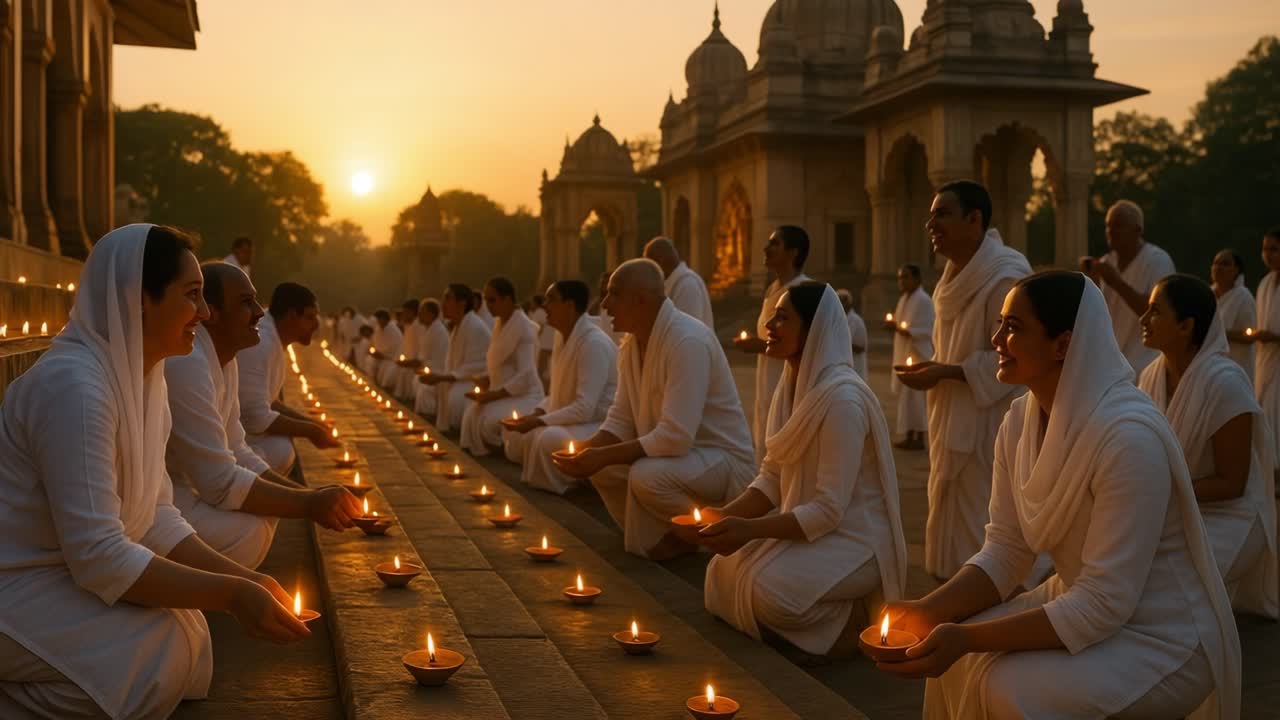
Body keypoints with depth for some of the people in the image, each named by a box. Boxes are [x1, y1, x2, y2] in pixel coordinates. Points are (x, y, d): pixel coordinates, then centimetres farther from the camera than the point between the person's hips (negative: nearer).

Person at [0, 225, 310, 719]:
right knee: (158, 648, -22)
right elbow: (98, 557, -29)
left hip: (58, 571, 10)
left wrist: (243, 579, -6)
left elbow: (156, 516, 6)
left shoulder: (143, 378, 4)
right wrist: (231, 594, -25)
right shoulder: (75, 384, -26)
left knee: (186, 632, 3)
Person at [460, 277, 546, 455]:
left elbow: (525, 375, -24)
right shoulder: (501, 324, 10)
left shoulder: (524, 327, -17)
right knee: (472, 412, -13)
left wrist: (492, 395, -25)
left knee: (487, 418, -29)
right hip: (502, 392, 8)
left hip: (524, 395, -8)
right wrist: (486, 380, -2)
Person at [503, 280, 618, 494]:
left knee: (549, 437, -35)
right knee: (513, 432, 9)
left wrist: (539, 422, -24)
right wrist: (536, 414, -2)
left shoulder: (594, 342, -23)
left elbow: (585, 408, -28)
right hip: (574, 419, 10)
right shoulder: (562, 336, 6)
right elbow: (558, 393, 17)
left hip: (600, 424, -10)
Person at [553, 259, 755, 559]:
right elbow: (621, 420, 8)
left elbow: (676, 437, -32)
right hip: (673, 450, 9)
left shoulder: (688, 341, -27)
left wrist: (603, 456, -29)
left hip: (721, 456, -9)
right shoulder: (632, 344, 2)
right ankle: (661, 539, 11)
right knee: (603, 468, -3)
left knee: (646, 476, -32)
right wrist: (588, 448, -13)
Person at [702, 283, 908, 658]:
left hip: (853, 537, -9)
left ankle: (854, 620, -1)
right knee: (723, 573, -1)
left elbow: (829, 510, -25)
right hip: (805, 525, 9)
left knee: (766, 589, -27)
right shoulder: (791, 386, 4)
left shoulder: (841, 397, -24)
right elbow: (771, 478, 7)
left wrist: (750, 530, -29)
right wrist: (725, 515, -10)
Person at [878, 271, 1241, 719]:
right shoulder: (1021, 420, -3)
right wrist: (929, 611, -17)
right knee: (955, 662, -6)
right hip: (1085, 603, 8)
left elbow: (1103, 605, -29)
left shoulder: (1128, 437, -29)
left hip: (1161, 635, -8)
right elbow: (1005, 553, 0)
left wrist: (966, 638, -32)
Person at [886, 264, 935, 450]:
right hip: (904, 354, 9)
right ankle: (909, 436, 15)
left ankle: (919, 438, -3)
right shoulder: (904, 299, 13)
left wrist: (900, 329, -26)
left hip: (917, 356, -9)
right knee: (907, 396, 10)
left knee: (915, 396, -7)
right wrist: (893, 325, -1)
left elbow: (927, 331, -19)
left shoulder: (924, 300, -14)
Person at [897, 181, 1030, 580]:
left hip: (989, 427, -9)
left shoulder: (1005, 278, -19)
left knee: (984, 540, -2)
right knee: (956, 532, 16)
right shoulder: (958, 275, 10)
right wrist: (932, 369, 4)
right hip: (955, 424, 9)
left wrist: (944, 372, -22)